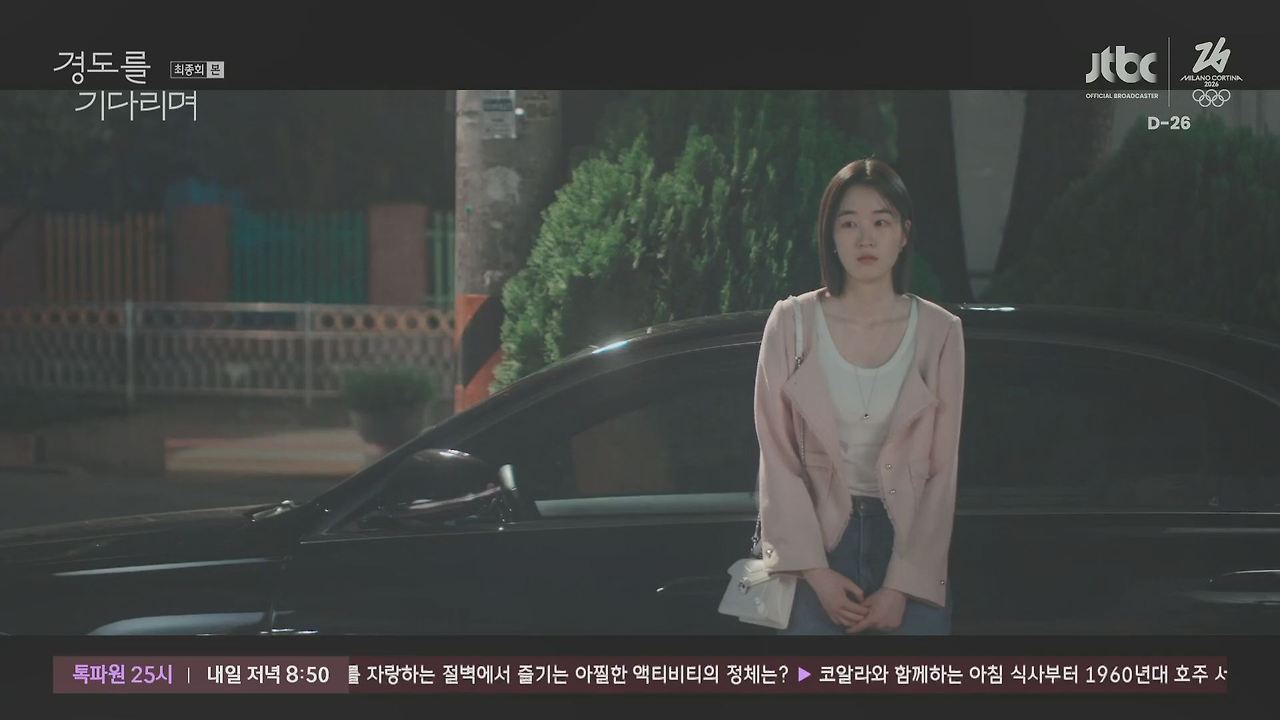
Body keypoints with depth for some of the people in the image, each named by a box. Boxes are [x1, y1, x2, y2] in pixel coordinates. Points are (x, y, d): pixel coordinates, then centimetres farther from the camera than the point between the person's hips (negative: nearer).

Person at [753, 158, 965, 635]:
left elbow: (942, 470, 0)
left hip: (909, 541, 1)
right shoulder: (792, 324, 0)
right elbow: (778, 459, -1)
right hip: (817, 543, 0)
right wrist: (816, 572, -9)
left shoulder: (939, 332, 1)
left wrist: (903, 585, -8)